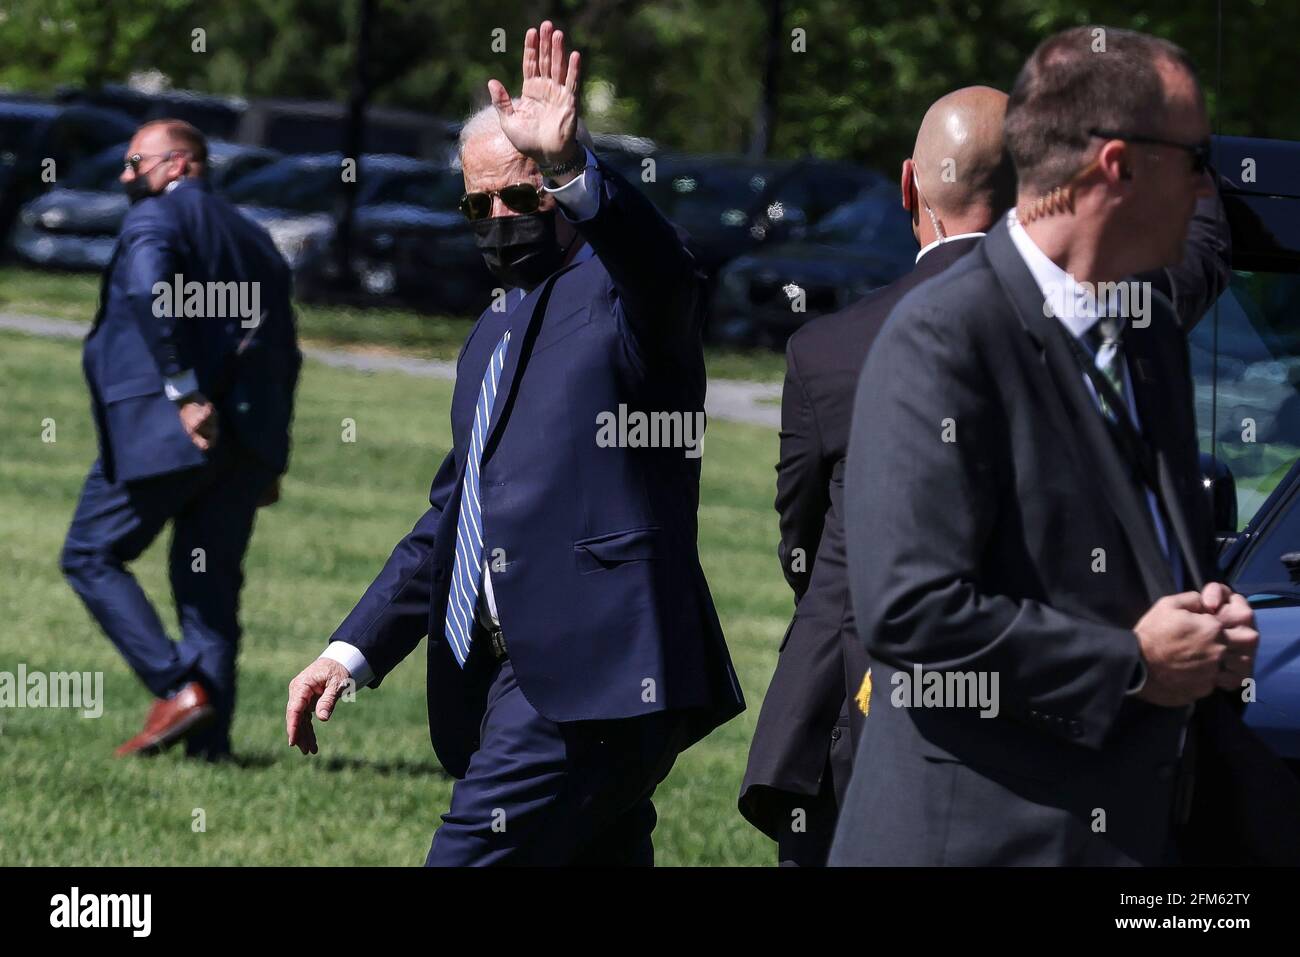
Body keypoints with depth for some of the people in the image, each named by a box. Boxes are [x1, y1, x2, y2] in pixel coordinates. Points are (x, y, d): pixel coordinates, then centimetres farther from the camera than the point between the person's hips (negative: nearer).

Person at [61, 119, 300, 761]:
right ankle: (209, 740, 1)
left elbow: (152, 292, -24)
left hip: (164, 433, -7)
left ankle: (177, 689, -10)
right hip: (244, 438, 7)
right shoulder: (251, 237, 22)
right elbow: (283, 352, 21)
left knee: (91, 557, 4)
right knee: (210, 583, 9)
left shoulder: (156, 217, -2)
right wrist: (270, 455, 21)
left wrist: (183, 390, -25)